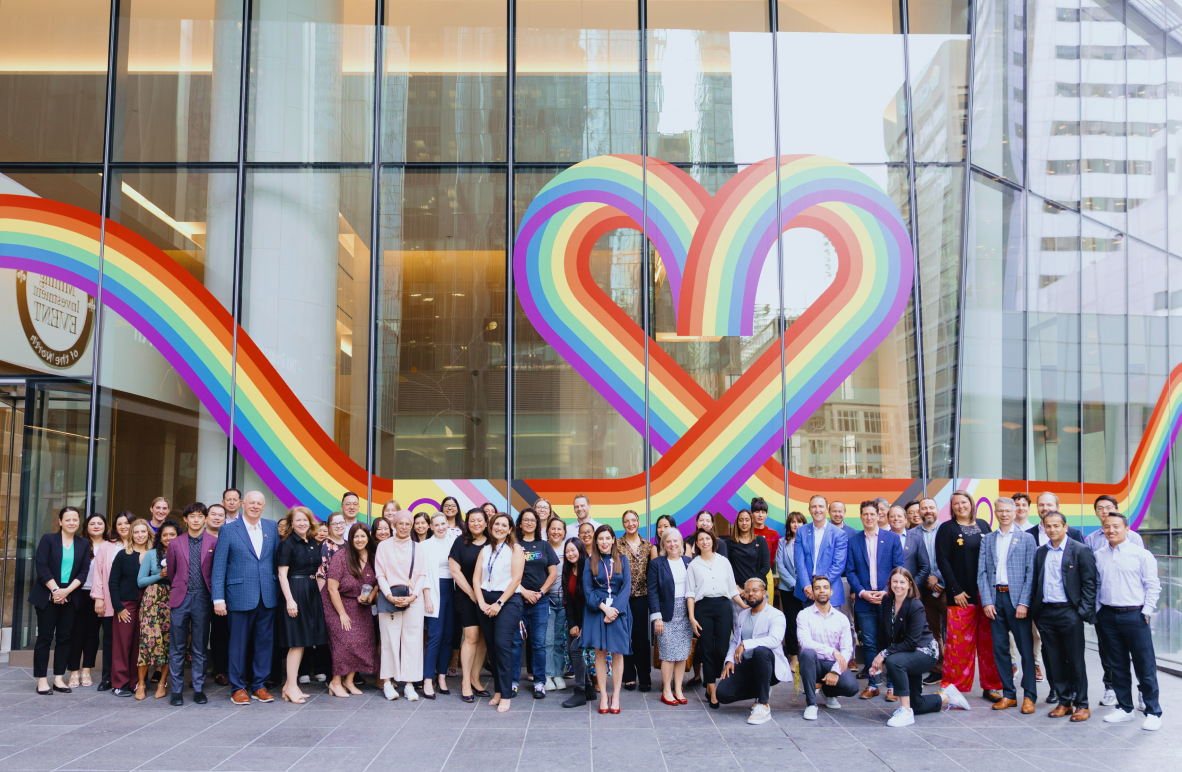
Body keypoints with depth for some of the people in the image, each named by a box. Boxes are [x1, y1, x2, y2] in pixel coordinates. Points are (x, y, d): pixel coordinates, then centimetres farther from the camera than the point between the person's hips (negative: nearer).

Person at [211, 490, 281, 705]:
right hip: (240, 596, -3)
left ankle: (259, 685, 20)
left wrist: (279, 590, 4)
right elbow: (219, 566, -2)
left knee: (264, 642, 8)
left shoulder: (272, 528, 9)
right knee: (239, 644, 3)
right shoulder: (228, 530, 0)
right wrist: (218, 598, -8)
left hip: (268, 596, 3)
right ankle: (238, 687, 16)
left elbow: (277, 558, 11)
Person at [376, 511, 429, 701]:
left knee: (412, 640, -2)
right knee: (389, 639, -2)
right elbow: (380, 574, 2)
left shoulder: (417, 548, 10)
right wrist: (390, 597, -9)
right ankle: (388, 682, 5)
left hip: (413, 598, 1)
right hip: (390, 597, -1)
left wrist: (413, 596, -8)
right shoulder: (384, 546, 5)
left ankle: (409, 684, 1)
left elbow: (422, 575, 6)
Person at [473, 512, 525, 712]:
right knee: (491, 647, 5)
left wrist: (499, 603, -12)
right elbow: (476, 578, 8)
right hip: (486, 601, 5)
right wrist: (482, 602, -5)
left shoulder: (515, 549, 1)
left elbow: (516, 579, -7)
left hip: (507, 600, -5)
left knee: (502, 645, -14)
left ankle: (506, 695, -10)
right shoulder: (485, 550, 15)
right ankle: (497, 690, 14)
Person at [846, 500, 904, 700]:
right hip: (864, 600, 1)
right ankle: (872, 685, 11)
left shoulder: (892, 538, 4)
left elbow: (898, 568, 1)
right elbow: (850, 571, 5)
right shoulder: (853, 542, 8)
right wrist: (861, 592, -8)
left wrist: (887, 592, -9)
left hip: (888, 598, -1)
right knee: (869, 644, 3)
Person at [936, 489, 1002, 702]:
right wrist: (956, 590, -10)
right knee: (959, 642, -4)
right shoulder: (947, 529, 0)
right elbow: (942, 561, -4)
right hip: (961, 594, -3)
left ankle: (990, 686, 14)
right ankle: (953, 687, 5)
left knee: (988, 642, 5)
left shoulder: (983, 525, 11)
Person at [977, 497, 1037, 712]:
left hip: (1017, 598, -3)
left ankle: (1029, 696, 6)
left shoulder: (1026, 539, 3)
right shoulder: (987, 540, 11)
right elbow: (981, 572, 7)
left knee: (1026, 648, -1)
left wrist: (1024, 603, -11)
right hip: (995, 598, 3)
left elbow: (1031, 573, -3)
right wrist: (986, 601, -4)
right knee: (999, 648, 6)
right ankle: (1008, 694, 15)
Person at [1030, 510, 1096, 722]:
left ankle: (1081, 705, 11)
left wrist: (1084, 611, -11)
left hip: (1069, 612, -5)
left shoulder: (1080, 551, -4)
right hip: (1046, 613, 5)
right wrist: (1034, 609, 7)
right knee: (1054, 660, 9)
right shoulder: (1041, 552, 11)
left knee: (1075, 660, 2)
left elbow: (1089, 583, -6)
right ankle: (1064, 702, 19)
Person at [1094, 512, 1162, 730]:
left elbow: (1153, 586, -3)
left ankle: (1153, 712, 8)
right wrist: (1097, 610, 5)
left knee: (1145, 666, -1)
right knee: (1116, 665, 11)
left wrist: (1146, 612, -8)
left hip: (1134, 615, -4)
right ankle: (1124, 708, 22)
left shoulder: (1141, 554, -3)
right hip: (1107, 616, 4)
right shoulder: (1098, 555, 8)